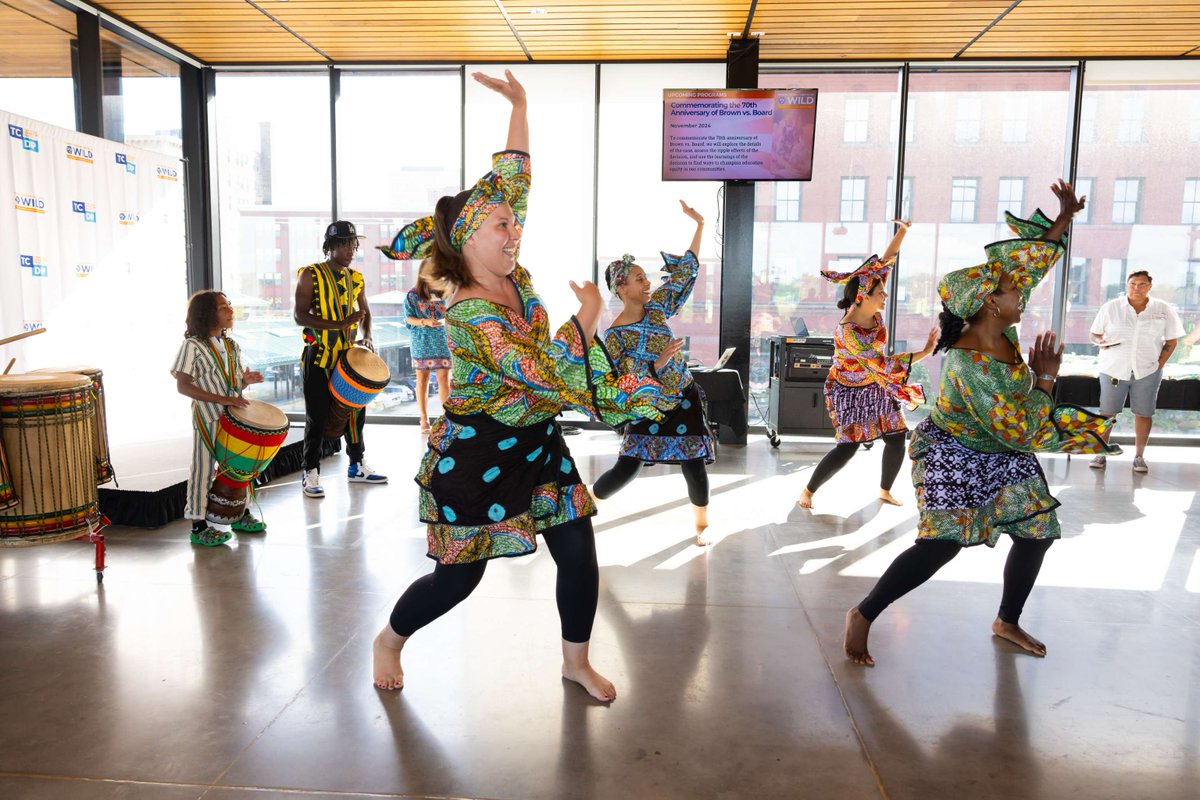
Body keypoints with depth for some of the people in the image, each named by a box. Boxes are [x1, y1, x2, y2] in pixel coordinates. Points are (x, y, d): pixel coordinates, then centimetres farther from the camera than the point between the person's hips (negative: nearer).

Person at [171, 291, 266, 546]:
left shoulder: (231, 346, 10)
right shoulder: (193, 346, -12)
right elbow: (183, 386, -18)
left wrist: (246, 379, -6)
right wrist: (223, 399, -26)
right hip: (208, 419, -7)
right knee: (204, 469, 1)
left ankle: (241, 515, 29)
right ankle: (199, 525, 11)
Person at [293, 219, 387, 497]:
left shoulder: (355, 277, 9)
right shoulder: (310, 274, -7)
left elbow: (365, 312, 21)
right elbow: (299, 315, -14)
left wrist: (366, 337, 2)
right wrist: (339, 324, -24)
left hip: (348, 355, 5)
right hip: (318, 357, -5)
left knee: (355, 409, 11)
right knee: (317, 417, -1)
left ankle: (357, 466, 25)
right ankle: (311, 474, 9)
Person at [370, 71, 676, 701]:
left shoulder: (511, 273, -3)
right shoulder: (470, 314, -24)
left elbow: (513, 180, 6)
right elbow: (543, 376, -30)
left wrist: (519, 107, 7)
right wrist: (588, 316, -20)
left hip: (537, 445, 7)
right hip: (477, 455, -7)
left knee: (578, 552, 6)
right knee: (457, 576, 7)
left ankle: (576, 661, 27)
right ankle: (388, 640, 36)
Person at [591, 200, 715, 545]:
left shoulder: (655, 307, -4)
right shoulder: (614, 336, -16)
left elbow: (686, 273, 3)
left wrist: (699, 226, 1)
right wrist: (658, 363, -29)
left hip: (685, 399, 4)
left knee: (694, 466, 0)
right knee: (626, 468, -4)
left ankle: (702, 524, 24)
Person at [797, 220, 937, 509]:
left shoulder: (871, 309, -12)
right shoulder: (848, 332, -32)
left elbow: (885, 263, -6)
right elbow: (884, 364, -33)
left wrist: (902, 231, -14)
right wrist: (926, 352, -32)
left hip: (878, 386, 7)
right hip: (851, 392, -7)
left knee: (897, 439, 6)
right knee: (847, 448, -8)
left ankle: (885, 491, 27)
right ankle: (807, 492, 9)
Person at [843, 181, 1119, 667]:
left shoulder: (998, 326, -8)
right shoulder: (970, 366, -31)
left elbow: (1033, 261, 8)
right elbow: (1019, 433, -26)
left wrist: (1064, 218, 1)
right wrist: (1045, 378, -20)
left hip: (1003, 457, 9)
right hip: (956, 457, -9)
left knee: (1036, 534, 11)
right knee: (941, 545, -15)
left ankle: (1008, 622, 32)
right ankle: (863, 615, -2)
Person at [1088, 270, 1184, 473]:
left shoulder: (1163, 309, 3)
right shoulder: (1111, 307, 1)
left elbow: (1171, 340, 8)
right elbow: (1094, 334, 6)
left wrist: (1159, 365, -2)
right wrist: (1101, 341, -17)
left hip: (1147, 372, 1)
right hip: (1114, 370, -1)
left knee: (1143, 413, 5)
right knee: (1106, 412, -1)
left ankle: (1139, 456, 14)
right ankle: (1101, 454, 7)